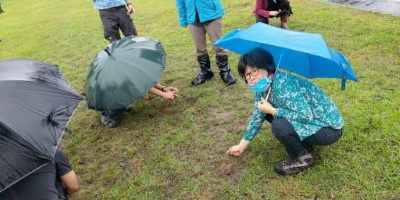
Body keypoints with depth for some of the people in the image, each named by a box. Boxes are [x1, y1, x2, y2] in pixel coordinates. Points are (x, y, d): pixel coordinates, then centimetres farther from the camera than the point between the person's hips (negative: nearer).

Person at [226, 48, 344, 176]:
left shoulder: (283, 84, -28)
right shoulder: (262, 88, -1)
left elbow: (307, 116, -33)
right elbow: (257, 116, 11)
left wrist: (272, 110, -24)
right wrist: (242, 145, 13)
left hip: (329, 129, -9)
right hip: (313, 122, 9)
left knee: (278, 126, -28)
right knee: (267, 113, 6)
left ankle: (303, 158, -1)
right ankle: (303, 143, 15)